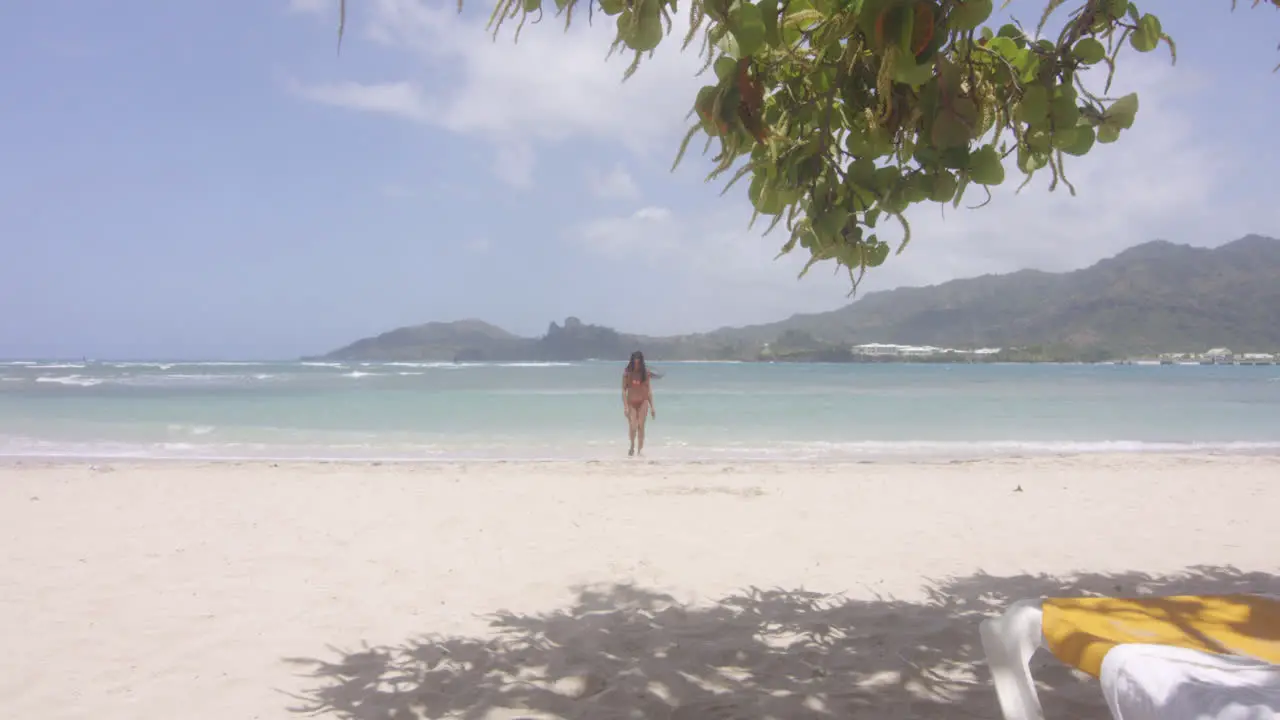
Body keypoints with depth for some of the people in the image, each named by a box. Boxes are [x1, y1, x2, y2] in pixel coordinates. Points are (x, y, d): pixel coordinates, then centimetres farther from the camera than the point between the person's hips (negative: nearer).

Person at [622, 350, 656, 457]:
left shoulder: (645, 373, 0)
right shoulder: (627, 373, -4)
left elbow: (649, 390, 4)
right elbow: (624, 390, -4)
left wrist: (652, 407, 3)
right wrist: (625, 406, -13)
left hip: (643, 402, 1)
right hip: (631, 402, -1)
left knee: (641, 426, -3)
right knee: (632, 427, -9)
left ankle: (640, 449, 8)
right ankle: (632, 446, 15)